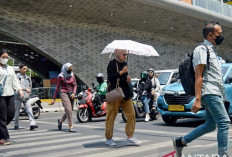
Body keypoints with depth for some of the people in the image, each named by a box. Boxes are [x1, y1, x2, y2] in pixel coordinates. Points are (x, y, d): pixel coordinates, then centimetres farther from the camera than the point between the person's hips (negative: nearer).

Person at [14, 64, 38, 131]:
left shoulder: (28, 77, 15)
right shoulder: (17, 76, -4)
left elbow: (30, 85, 24)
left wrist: (29, 91, 7)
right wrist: (25, 89, -27)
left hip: (27, 97, 4)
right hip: (19, 96, -4)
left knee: (29, 110, -10)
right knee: (17, 112, 7)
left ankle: (32, 124, -17)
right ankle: (16, 125, 21)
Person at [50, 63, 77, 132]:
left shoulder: (72, 75, 9)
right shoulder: (61, 76, -3)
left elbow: (75, 85, 11)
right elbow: (57, 87, 0)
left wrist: (74, 93, -7)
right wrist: (54, 99, 1)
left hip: (71, 94, 5)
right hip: (64, 93, -5)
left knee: (69, 111, 9)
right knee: (69, 110, -17)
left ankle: (60, 121, 35)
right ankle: (70, 127, -13)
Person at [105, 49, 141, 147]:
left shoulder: (124, 63, 17)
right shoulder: (112, 63, -7)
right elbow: (110, 77, -18)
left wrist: (128, 79, 7)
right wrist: (121, 72, -20)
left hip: (125, 93, 7)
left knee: (131, 114, 3)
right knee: (111, 116, 0)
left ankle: (130, 137, 12)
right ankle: (108, 138, 12)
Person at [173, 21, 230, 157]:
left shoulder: (212, 50, 22)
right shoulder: (202, 49, -7)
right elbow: (198, 76, -15)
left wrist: (222, 96, 20)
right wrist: (198, 99, -22)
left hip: (215, 94, 10)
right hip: (210, 93, -10)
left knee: (210, 125, 10)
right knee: (224, 123, -12)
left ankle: (181, 141, 18)